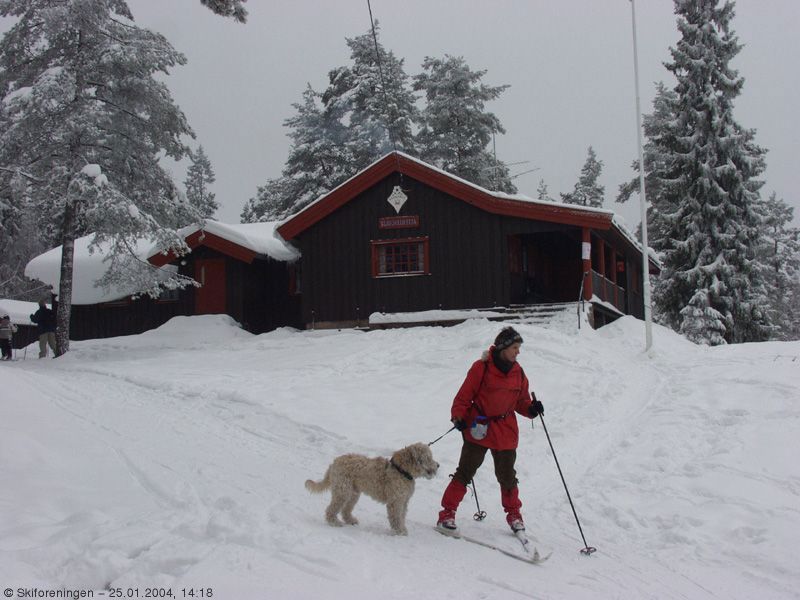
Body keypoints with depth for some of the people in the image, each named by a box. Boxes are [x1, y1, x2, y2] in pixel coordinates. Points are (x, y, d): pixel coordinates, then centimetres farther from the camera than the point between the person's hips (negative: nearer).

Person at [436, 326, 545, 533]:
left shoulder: (518, 372, 7)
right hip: (478, 428, -4)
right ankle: (447, 512, 5)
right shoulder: (482, 367, -8)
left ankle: (513, 514, 29)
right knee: (465, 472, -2)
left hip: (506, 432, 4)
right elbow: (465, 394, -6)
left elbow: (521, 401, 13)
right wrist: (458, 416, -17)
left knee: (507, 475, 12)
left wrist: (531, 409, -6)